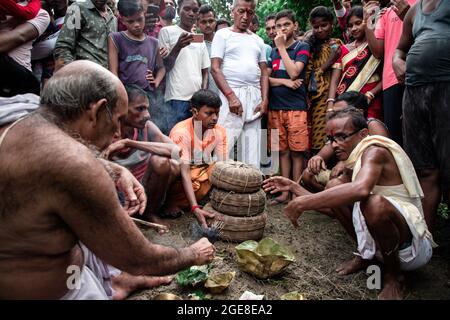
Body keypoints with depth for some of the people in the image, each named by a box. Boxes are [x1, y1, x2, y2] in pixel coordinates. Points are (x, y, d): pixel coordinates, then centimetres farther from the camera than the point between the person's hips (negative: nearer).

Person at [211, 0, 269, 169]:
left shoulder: (258, 40, 20)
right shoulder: (223, 34, 5)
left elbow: (264, 72, 17)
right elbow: (215, 69, -5)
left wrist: (264, 99, 2)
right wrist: (231, 96, -15)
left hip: (255, 96, 5)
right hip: (231, 94, -5)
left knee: (252, 147, 4)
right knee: (225, 143, -11)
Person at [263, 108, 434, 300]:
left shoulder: (375, 151, -20)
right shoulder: (354, 164, 6)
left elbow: (361, 189, -43)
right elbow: (332, 208, 9)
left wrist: (303, 203, -39)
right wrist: (294, 187, 2)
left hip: (414, 246, -8)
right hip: (380, 241, 8)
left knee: (375, 203, -37)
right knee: (334, 187, -4)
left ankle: (393, 275, -9)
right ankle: (367, 254, 9)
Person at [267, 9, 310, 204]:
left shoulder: (302, 47, 4)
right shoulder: (273, 51, 16)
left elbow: (294, 72, -11)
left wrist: (282, 47, -4)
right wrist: (285, 82, -8)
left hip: (296, 107, -4)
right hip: (275, 107, 4)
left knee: (296, 151, -2)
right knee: (283, 151, 6)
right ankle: (285, 191, 12)